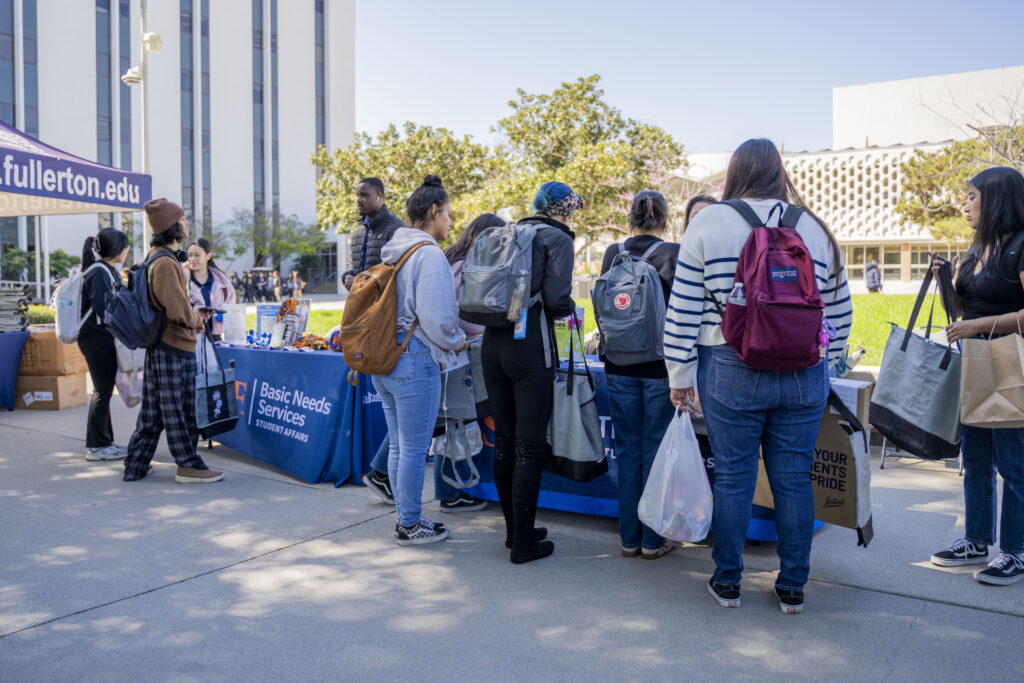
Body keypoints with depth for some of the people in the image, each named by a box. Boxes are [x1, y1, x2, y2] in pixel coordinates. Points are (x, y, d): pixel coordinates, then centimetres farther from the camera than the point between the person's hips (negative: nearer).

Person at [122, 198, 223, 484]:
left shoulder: (157, 257, 15)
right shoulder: (165, 262, -19)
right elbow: (178, 313, -23)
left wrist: (193, 313, 12)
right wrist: (199, 319, -5)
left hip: (159, 345, 10)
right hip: (174, 346, -10)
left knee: (152, 409, 16)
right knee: (179, 408, 0)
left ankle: (136, 466, 24)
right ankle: (188, 465, 11)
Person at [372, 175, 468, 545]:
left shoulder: (393, 251, 12)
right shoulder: (429, 255, -14)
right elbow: (436, 318, -20)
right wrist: (458, 343, -2)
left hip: (383, 358, 9)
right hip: (415, 361, -9)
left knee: (399, 445, 17)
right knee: (415, 448, 3)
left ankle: (406, 517, 29)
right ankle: (410, 525, 15)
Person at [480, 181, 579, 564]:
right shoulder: (558, 239, -2)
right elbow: (555, 300, -13)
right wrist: (571, 307, 7)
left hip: (493, 342, 7)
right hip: (530, 346, -7)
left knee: (504, 441, 14)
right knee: (530, 446, 0)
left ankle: (514, 530, 26)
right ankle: (523, 543, 7)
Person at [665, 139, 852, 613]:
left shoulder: (707, 224, -1)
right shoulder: (814, 228, 7)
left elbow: (683, 311, -3)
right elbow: (839, 311, 12)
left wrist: (680, 375, 4)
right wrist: (823, 365, 23)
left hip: (730, 373, -2)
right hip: (804, 376, 2)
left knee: (733, 476, 9)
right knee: (794, 478, 11)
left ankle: (727, 582, 22)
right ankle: (792, 587, 24)